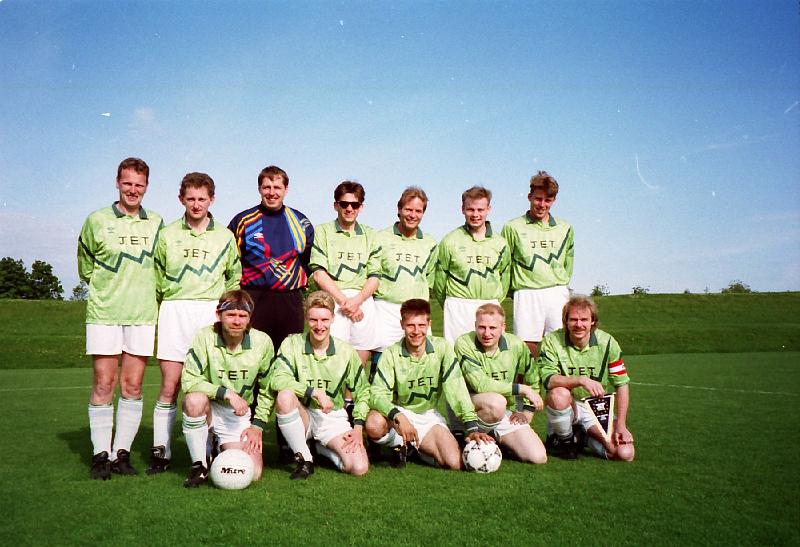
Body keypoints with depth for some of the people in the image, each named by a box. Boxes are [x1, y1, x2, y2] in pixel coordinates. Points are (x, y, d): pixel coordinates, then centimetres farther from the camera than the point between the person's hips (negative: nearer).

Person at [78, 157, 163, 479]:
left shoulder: (156, 224, 10)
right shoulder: (97, 220, 4)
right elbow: (85, 268, 13)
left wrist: (140, 289, 11)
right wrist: (111, 287, 9)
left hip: (143, 315, 2)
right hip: (104, 313, -2)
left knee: (133, 387, 3)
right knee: (103, 385, -1)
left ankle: (122, 453, 13)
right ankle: (100, 455, 9)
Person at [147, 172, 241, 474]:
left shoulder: (224, 237, 13)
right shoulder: (167, 236, 12)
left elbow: (235, 278, 17)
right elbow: (157, 280, 13)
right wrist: (162, 310, 6)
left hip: (210, 311, 0)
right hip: (174, 311, 0)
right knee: (170, 386, -2)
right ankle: (161, 451, 8)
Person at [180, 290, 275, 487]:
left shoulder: (262, 342, -8)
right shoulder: (205, 337, -16)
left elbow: (267, 390, 4)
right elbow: (188, 380, -21)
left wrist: (258, 425, -1)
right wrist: (227, 393, -27)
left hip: (240, 414, 1)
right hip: (208, 409, -1)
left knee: (252, 474, -15)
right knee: (195, 399, -37)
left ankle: (224, 449, 20)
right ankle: (200, 465, -14)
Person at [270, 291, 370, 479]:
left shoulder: (346, 352, -2)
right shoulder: (292, 344, -8)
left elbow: (362, 392, 7)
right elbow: (277, 380, -23)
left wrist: (358, 428, -4)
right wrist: (315, 392, -26)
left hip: (333, 418, 2)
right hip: (302, 417, -1)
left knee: (359, 467, -20)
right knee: (285, 396, -34)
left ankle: (323, 449, 15)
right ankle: (304, 459, -14)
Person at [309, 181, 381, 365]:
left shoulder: (370, 235, 18)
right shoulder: (323, 232, 10)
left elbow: (374, 276, 10)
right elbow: (319, 273, 0)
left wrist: (357, 300, -8)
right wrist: (343, 300, -10)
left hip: (363, 300, 3)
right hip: (332, 299, -3)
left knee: (362, 353, 2)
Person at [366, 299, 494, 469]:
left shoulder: (442, 348, -11)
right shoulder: (391, 354, -13)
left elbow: (456, 390, -14)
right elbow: (377, 395, -21)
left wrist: (472, 428, -22)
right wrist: (399, 417, -40)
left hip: (428, 415, 2)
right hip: (398, 412, -2)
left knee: (454, 463, -20)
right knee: (374, 424, -35)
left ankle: (414, 447, 10)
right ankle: (398, 445, 0)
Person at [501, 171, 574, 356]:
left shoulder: (564, 228, 14)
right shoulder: (513, 227, 4)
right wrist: (517, 288, 6)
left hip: (558, 294, 3)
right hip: (526, 296, -2)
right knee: (527, 349, -3)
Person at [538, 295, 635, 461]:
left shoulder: (606, 342, -5)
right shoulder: (552, 341, -11)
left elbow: (622, 384, -2)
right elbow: (548, 380, -23)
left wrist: (621, 425, -8)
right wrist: (581, 380, -38)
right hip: (567, 406, -2)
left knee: (625, 453, -19)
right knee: (559, 394, -37)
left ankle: (582, 436, 12)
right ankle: (564, 440, -6)